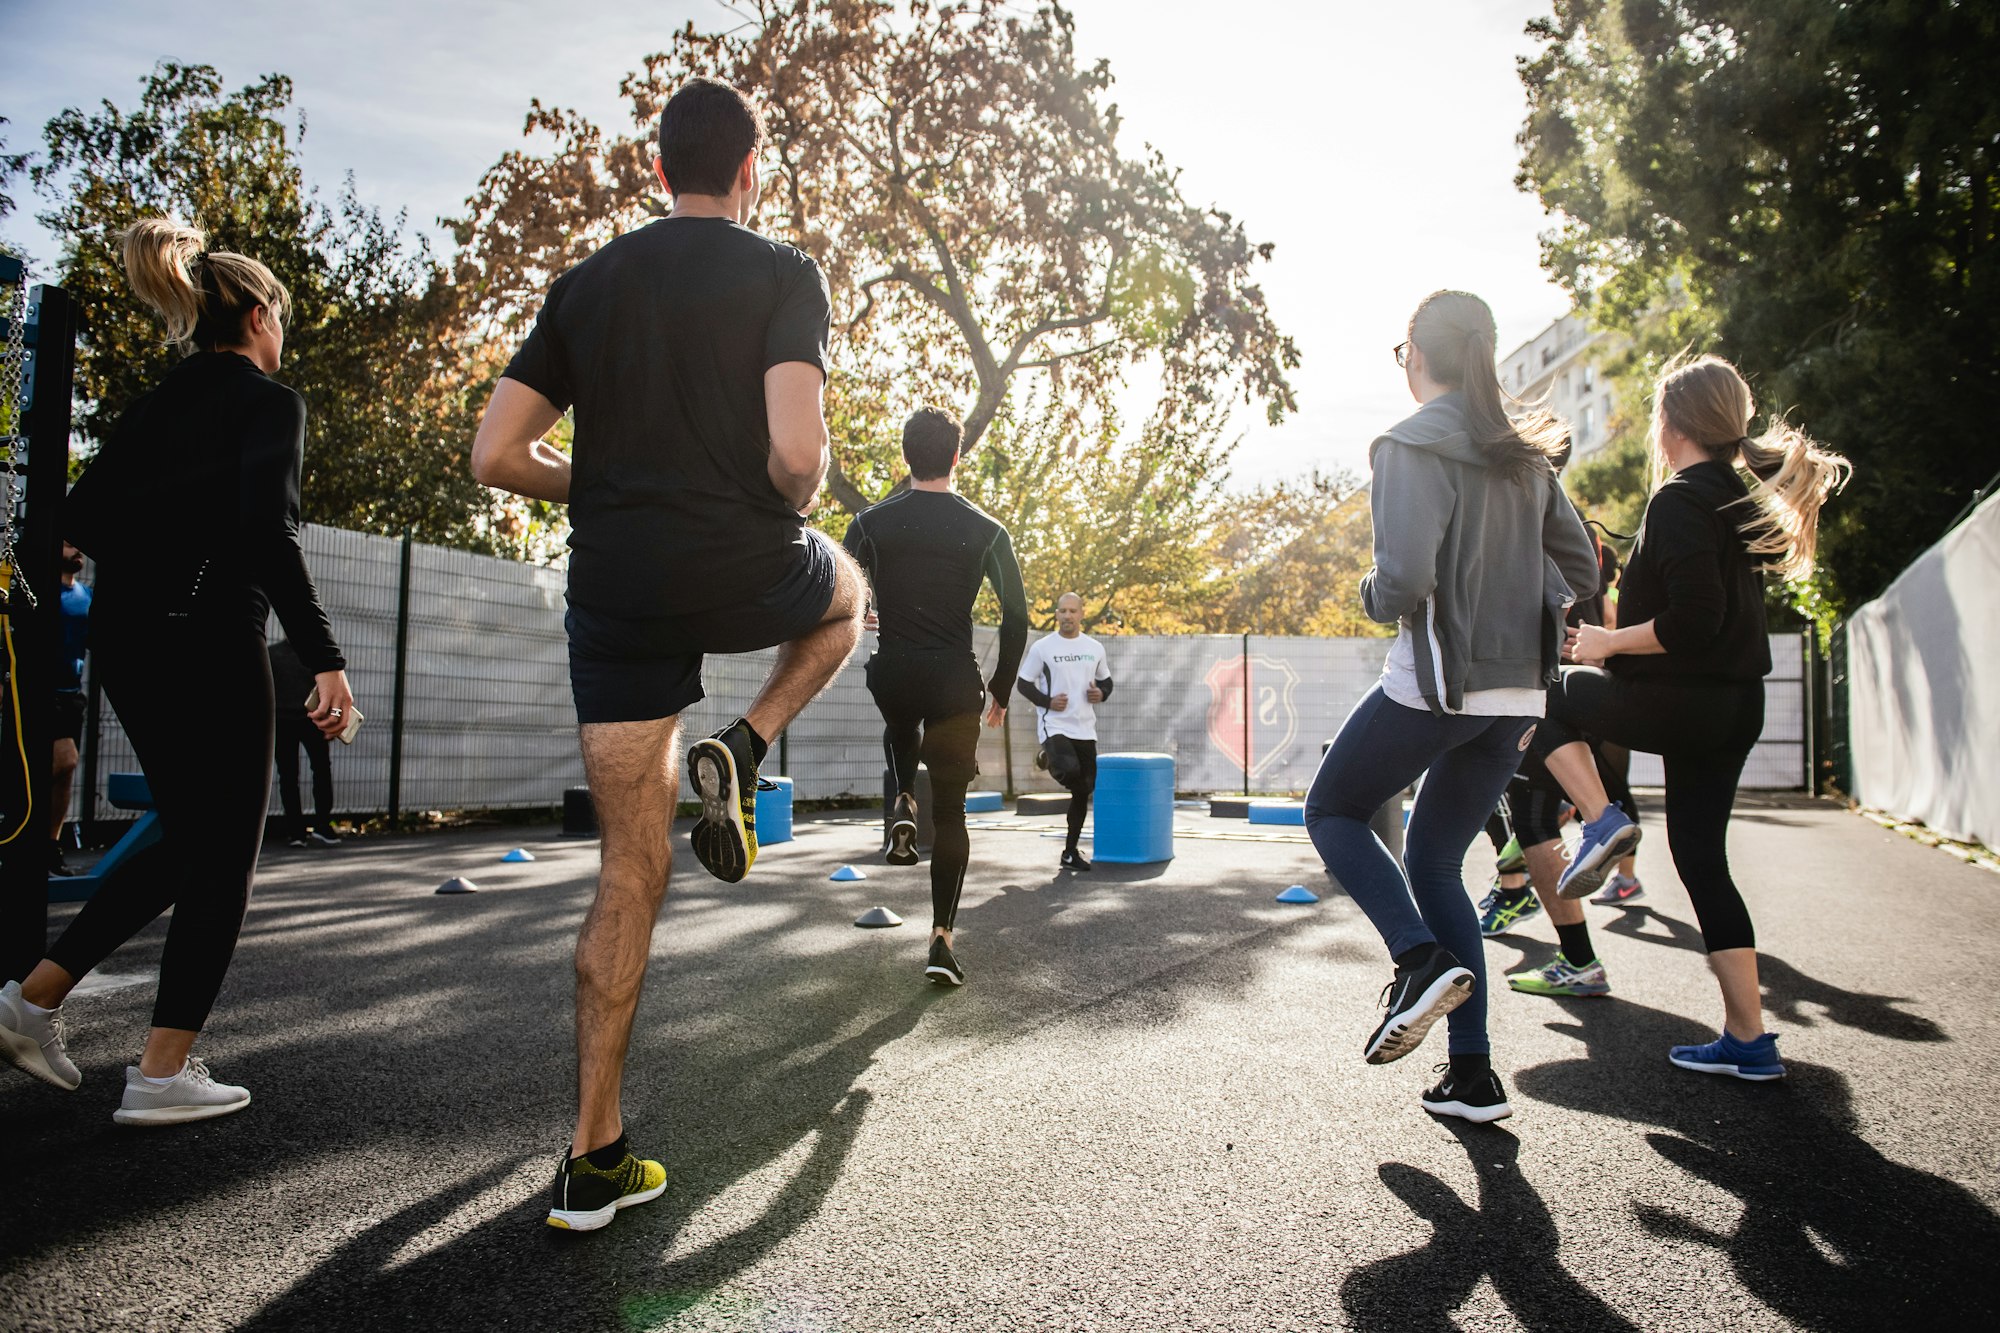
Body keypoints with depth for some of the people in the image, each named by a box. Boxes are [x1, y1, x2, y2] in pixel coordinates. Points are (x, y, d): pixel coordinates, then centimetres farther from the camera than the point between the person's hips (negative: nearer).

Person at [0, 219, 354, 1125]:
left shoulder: (161, 399, 16)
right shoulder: (269, 401, -7)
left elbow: (84, 517, 13)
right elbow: (268, 533, -21)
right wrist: (325, 660, -22)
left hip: (124, 641, 8)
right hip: (208, 641, -8)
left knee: (188, 840, 21)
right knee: (224, 855, 2)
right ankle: (163, 1074, 6)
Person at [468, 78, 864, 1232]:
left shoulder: (587, 284, 12)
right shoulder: (782, 274, -1)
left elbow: (498, 456, 7)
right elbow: (797, 452, -17)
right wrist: (796, 504, 5)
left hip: (616, 594, 4)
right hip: (744, 573, -4)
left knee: (632, 873, 10)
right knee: (847, 591, 34)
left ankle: (595, 1160, 13)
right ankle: (741, 754, 8)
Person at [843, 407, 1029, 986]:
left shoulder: (872, 522, -1)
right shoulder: (986, 532, -2)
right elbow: (1017, 618, -2)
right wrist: (1000, 690, 10)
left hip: (891, 675, 1)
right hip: (955, 683, -1)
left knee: (900, 726, 39)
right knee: (950, 812, 9)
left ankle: (903, 805, 13)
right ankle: (941, 939, 4)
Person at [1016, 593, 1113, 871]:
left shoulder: (1095, 648, 9)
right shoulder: (1042, 647, -3)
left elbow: (1106, 680, 21)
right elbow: (1023, 683, 2)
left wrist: (1101, 694, -2)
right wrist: (1047, 701, -14)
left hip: (1085, 729, 5)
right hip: (1054, 725, -5)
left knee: (1084, 791, 6)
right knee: (1070, 771, -32)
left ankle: (1070, 852, 20)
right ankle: (1049, 759, 5)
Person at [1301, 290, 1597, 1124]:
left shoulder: (1412, 447, -11)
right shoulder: (1524, 454, 12)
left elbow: (1405, 580, -21)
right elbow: (1580, 573, 15)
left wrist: (1373, 598, -1)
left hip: (1435, 685, -7)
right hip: (1516, 694, 7)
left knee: (1332, 812, 15)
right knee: (1434, 860, 16)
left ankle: (1422, 959, -6)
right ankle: (1472, 1075, 14)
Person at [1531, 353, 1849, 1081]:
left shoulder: (1678, 501, -14)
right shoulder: (1742, 499, 13)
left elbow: (1693, 620, -23)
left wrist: (1609, 642, -10)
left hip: (1681, 701, -9)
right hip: (1735, 705, 9)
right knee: (1702, 858, 12)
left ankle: (1601, 820, 0)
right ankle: (1749, 1041, 15)